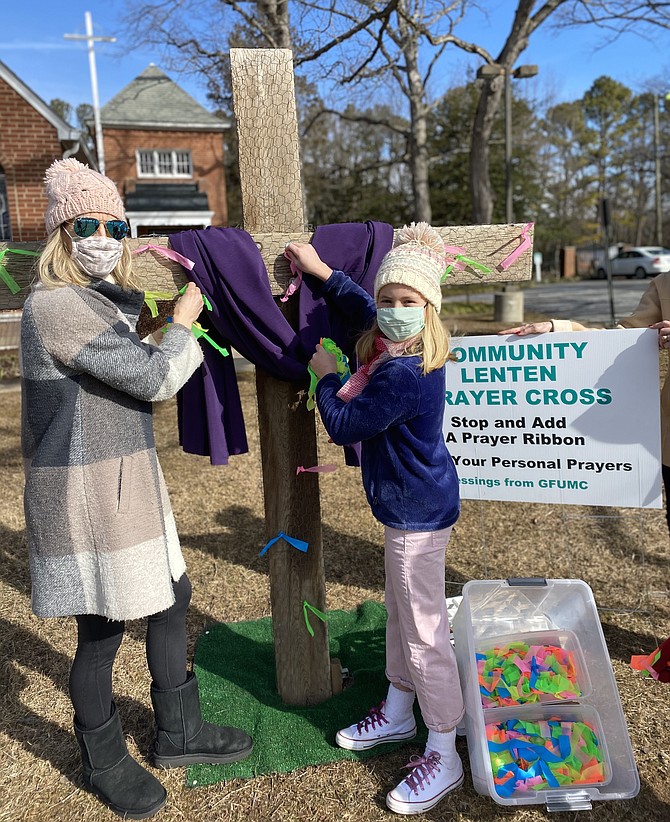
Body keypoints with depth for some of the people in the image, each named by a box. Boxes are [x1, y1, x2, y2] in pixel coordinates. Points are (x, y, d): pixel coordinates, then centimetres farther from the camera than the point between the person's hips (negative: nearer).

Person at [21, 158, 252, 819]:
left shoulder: (111, 299, 10)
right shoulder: (53, 305, -18)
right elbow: (152, 378, -19)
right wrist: (184, 321, -4)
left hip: (128, 478, 9)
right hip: (84, 490, -9)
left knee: (170, 598, 18)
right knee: (101, 631, 7)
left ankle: (178, 733, 38)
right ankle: (105, 764, 33)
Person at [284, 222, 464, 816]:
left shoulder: (403, 375, -28)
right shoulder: (396, 346, 2)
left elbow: (343, 425, -21)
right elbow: (361, 305, 22)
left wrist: (326, 374, -5)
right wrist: (319, 269, 22)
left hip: (418, 512, -10)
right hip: (410, 505, 11)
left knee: (423, 631, 1)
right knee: (400, 612, 22)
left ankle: (443, 757, 19)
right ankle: (397, 713, 42)